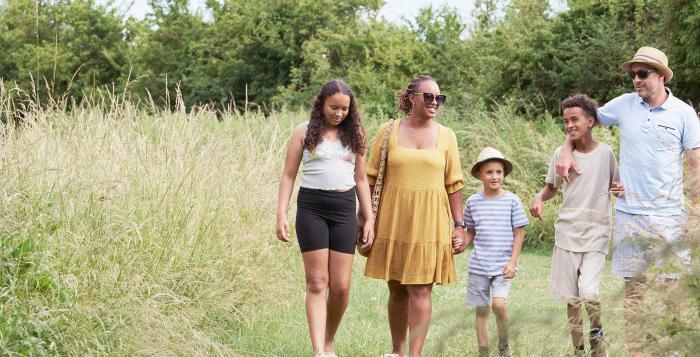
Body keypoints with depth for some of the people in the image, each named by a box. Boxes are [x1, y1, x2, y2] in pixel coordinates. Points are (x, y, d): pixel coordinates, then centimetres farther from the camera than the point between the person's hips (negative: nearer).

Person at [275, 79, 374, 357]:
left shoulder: (354, 135, 11)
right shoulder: (304, 132, 4)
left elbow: (361, 179, 16)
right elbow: (288, 175, 4)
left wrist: (369, 218, 12)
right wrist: (282, 214, -5)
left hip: (344, 209, 2)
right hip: (311, 208, -2)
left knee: (341, 286, 0)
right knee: (317, 283, -6)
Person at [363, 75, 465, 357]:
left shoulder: (446, 136, 5)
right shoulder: (388, 131, 2)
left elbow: (454, 184, 7)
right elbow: (371, 178, 5)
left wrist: (459, 225, 3)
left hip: (429, 224, 0)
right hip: (393, 222, 0)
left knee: (420, 290, -6)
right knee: (397, 289, 9)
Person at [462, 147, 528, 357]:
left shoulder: (512, 201, -2)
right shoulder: (473, 202, 4)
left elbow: (519, 233, 1)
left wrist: (513, 262, -6)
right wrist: (462, 244, -7)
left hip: (503, 266, -2)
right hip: (479, 266, 3)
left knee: (498, 304, -18)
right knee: (481, 310, 7)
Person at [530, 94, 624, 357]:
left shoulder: (605, 153, -2)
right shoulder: (561, 154, 1)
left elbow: (615, 185, 10)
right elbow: (551, 187, 12)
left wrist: (620, 190, -13)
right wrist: (539, 197, -9)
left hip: (596, 234, -2)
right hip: (567, 233, 2)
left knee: (589, 292, -16)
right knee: (572, 297, 7)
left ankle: (596, 335, 11)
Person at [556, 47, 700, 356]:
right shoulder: (624, 104, 4)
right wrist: (565, 151, 7)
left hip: (669, 215, -2)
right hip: (629, 213, 2)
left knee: (673, 286, -1)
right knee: (634, 287, 6)